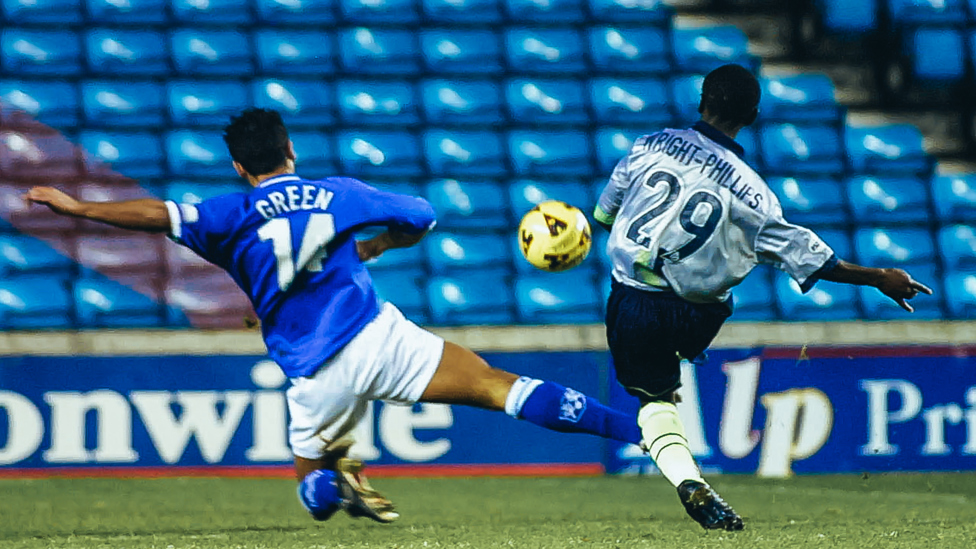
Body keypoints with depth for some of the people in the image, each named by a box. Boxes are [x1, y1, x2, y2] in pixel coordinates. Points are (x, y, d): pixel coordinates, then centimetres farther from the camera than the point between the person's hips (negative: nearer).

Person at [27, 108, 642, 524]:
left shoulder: (237, 216, 4)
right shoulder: (339, 193, 12)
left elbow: (159, 215, -10)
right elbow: (422, 217, 20)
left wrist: (77, 206, -2)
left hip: (319, 377, 0)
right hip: (380, 336, 0)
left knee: (312, 484, 20)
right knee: (498, 386, -7)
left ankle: (338, 478, -18)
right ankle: (642, 428, -23)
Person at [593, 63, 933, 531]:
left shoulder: (651, 146, -5)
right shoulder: (749, 190, -8)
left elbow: (604, 213, 8)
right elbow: (807, 257, -6)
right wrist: (879, 278, 5)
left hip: (630, 307, 0)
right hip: (695, 322, 0)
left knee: (654, 399, 12)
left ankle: (687, 480, -14)